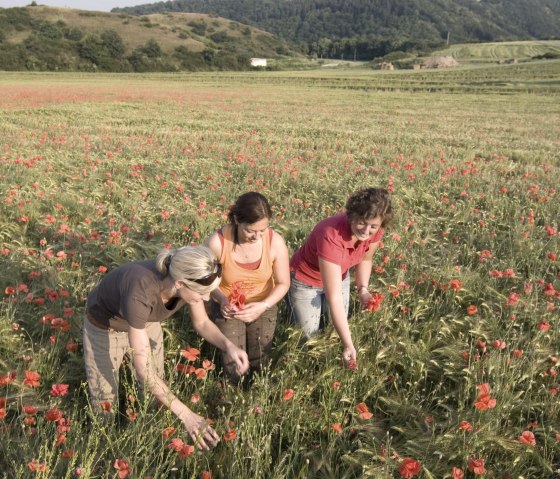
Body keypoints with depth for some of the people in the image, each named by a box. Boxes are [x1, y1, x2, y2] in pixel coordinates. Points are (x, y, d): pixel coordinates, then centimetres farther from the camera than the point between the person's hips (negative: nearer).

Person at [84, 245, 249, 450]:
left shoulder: (188, 277, -28)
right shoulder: (140, 295, -44)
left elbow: (202, 323, -8)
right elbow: (143, 370, -38)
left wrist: (228, 345, -26)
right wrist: (186, 415, -38)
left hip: (145, 321, 4)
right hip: (105, 327, -4)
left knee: (155, 395, 11)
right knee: (105, 404, 8)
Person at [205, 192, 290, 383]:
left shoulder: (276, 242, -24)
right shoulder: (217, 242, -29)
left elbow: (283, 283, -12)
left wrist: (263, 306, -30)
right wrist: (222, 299, -32)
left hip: (263, 305, 1)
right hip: (228, 306, -1)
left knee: (259, 365, 6)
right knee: (235, 372, -2)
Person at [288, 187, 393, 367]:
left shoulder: (374, 232, -23)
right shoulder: (332, 235, -42)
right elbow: (334, 298, -40)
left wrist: (363, 288, -13)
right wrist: (348, 344, -40)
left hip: (339, 277, 5)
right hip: (306, 281, -5)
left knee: (337, 331, 10)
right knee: (310, 336, 5)